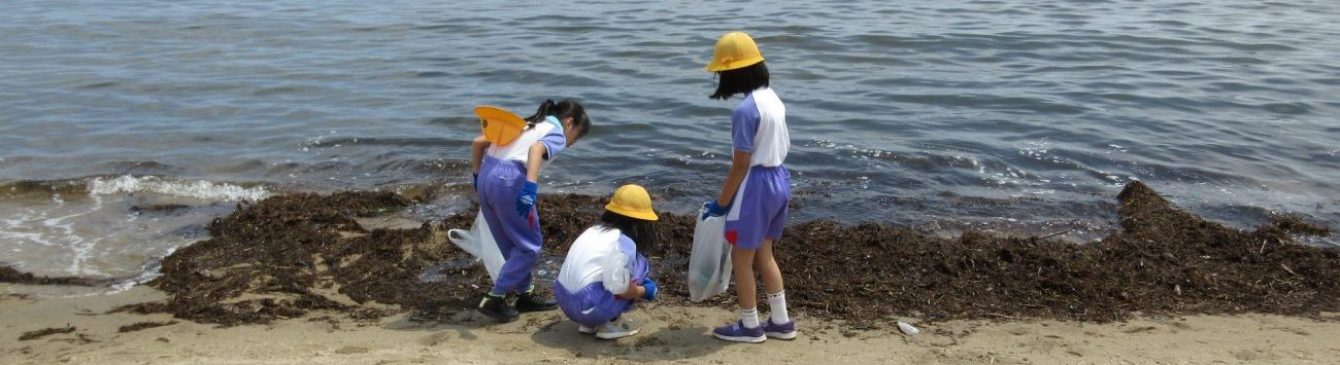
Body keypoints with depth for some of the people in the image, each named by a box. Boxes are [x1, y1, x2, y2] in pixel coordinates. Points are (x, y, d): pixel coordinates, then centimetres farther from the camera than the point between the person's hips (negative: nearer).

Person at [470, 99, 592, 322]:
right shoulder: (557, 134, 6)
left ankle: (525, 294, 31)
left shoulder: (524, 125, 27)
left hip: (486, 177, 8)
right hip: (510, 182, -8)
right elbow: (536, 149, -19)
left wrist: (477, 176, 28)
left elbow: (478, 142, 22)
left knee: (511, 245, 21)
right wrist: (531, 186, -29)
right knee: (529, 246, 8)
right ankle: (494, 299, 6)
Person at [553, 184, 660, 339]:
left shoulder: (595, 230, 14)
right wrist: (645, 290, 4)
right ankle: (611, 323, 3)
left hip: (565, 302, 8)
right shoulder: (622, 242, -11)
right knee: (639, 263, 2)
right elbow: (619, 289, -15)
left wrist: (638, 286, 22)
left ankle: (589, 324, 14)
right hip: (588, 307, -8)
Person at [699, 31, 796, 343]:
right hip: (778, 179, 9)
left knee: (741, 259, 8)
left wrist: (721, 202, -7)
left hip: (756, 185, -9)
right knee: (763, 255, 20)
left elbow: (740, 165, -18)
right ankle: (781, 322, 27)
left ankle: (750, 326, 20)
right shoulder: (773, 99, 6)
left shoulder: (745, 110, -21)